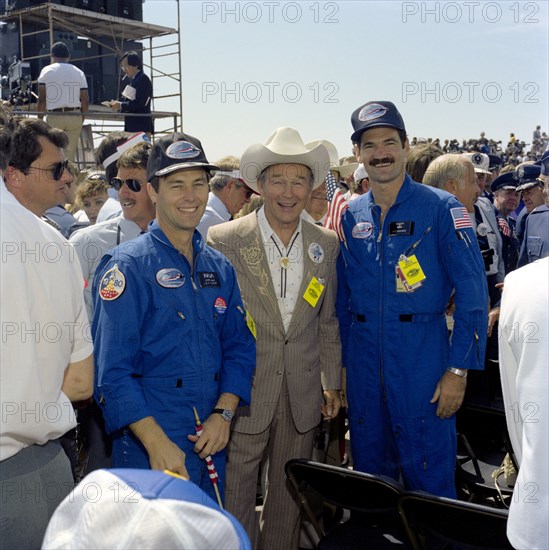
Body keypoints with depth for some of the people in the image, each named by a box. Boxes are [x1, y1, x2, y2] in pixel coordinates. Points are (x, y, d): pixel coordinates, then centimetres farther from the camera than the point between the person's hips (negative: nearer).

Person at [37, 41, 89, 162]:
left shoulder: (47, 71, 2)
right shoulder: (78, 72, 9)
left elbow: (41, 99, -3)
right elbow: (85, 100, 5)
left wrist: (39, 120, 3)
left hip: (54, 117, -2)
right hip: (75, 117, 2)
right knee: (70, 152, 5)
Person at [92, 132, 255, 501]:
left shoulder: (220, 267, 9)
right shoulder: (127, 266, -10)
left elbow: (239, 346, 9)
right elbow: (112, 370, -15)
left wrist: (224, 414, -6)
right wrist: (157, 443, -20)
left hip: (211, 443, 6)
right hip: (148, 453, -5)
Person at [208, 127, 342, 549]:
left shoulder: (327, 245, 4)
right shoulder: (224, 240, -8)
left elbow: (328, 321, 11)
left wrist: (332, 383, 12)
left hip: (303, 395, 4)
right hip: (244, 392, -3)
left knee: (289, 494, 17)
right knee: (236, 497, 5)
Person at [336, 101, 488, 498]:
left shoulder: (441, 209, -6)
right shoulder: (351, 216, 7)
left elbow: (473, 294, -9)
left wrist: (458, 369, -13)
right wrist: (341, 364, 9)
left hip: (422, 360, -4)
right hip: (363, 362, 4)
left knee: (429, 478, 5)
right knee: (370, 471, 17)